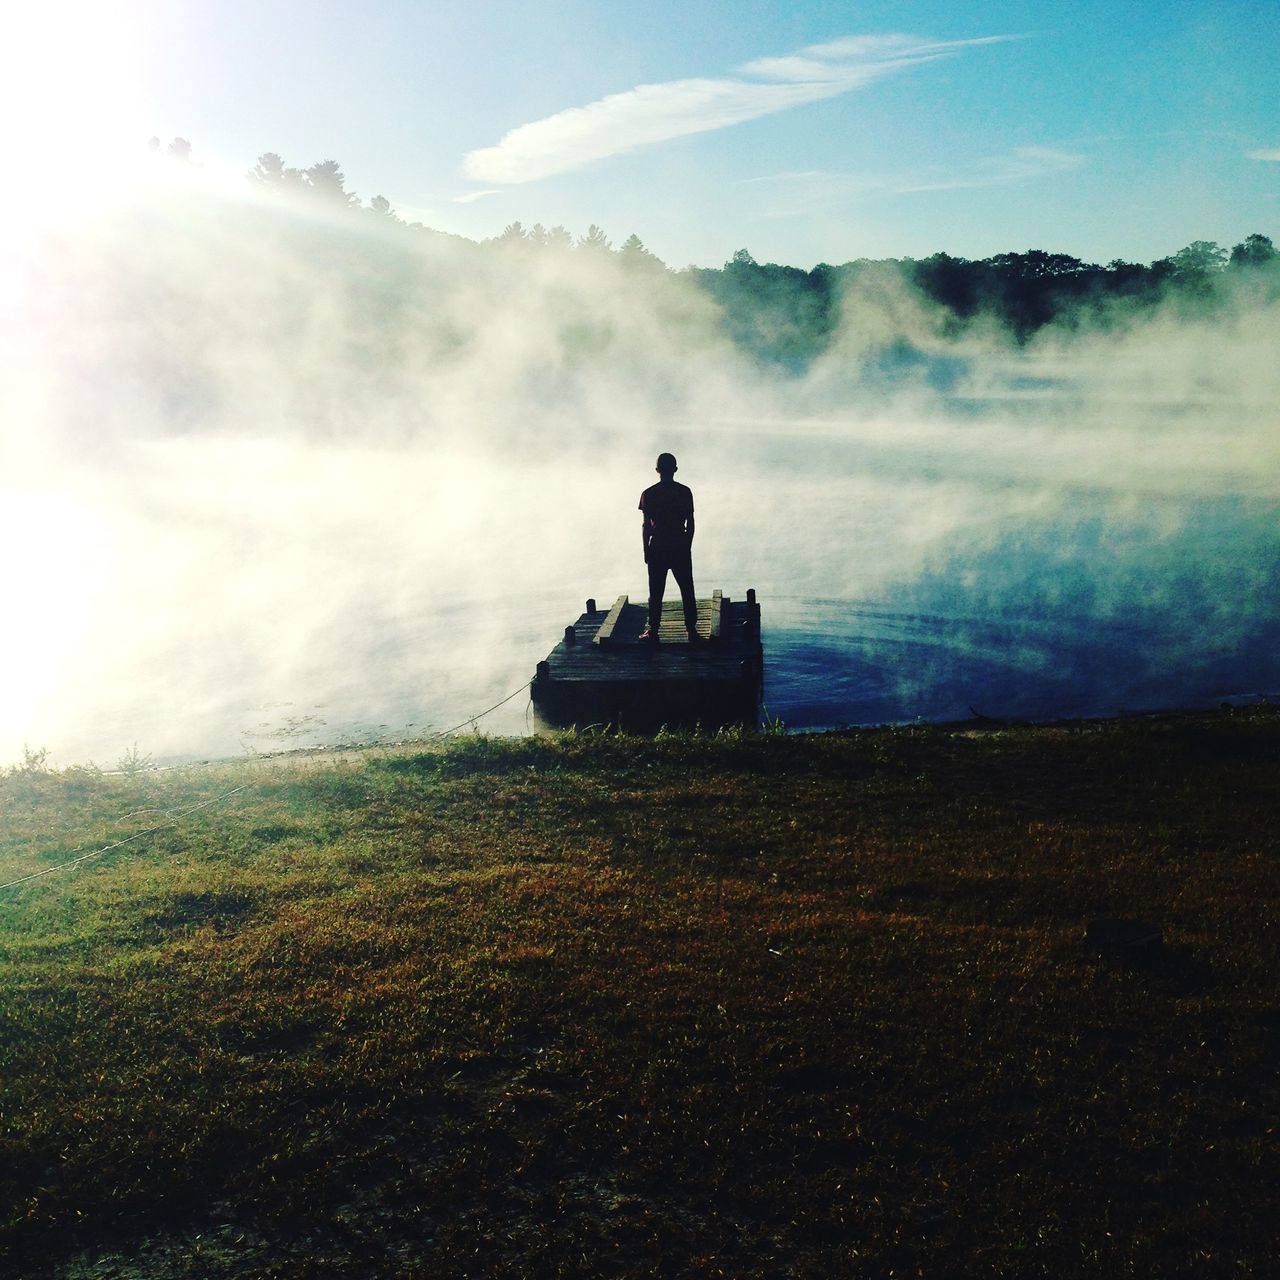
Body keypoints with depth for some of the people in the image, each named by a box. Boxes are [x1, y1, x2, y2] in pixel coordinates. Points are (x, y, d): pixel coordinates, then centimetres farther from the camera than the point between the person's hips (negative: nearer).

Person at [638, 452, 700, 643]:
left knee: (656, 591, 6)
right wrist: (687, 547, 11)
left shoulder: (648, 494, -5)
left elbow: (646, 525, -3)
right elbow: (690, 523, 1)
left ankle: (653, 631, 8)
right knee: (687, 590, 7)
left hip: (657, 548, -1)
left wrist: (646, 550, 5)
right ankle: (692, 631, 8)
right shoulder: (685, 492, -1)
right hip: (680, 546, 1)